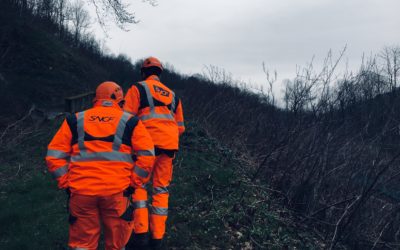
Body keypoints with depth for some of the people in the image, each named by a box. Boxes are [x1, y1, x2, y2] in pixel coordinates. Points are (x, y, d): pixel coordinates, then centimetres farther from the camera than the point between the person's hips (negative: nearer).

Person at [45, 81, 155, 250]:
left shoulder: (75, 120, 14)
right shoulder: (130, 121, 8)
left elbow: (54, 156, 7)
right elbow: (147, 156, -4)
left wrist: (67, 184, 10)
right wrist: (132, 183, 2)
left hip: (81, 191, 2)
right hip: (117, 191, -1)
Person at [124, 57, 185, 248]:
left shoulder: (138, 88, 7)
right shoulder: (172, 95, 23)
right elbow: (180, 127, 21)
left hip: (148, 144, -4)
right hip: (170, 145, 4)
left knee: (139, 184, 8)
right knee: (161, 189, 11)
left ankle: (141, 232, 0)